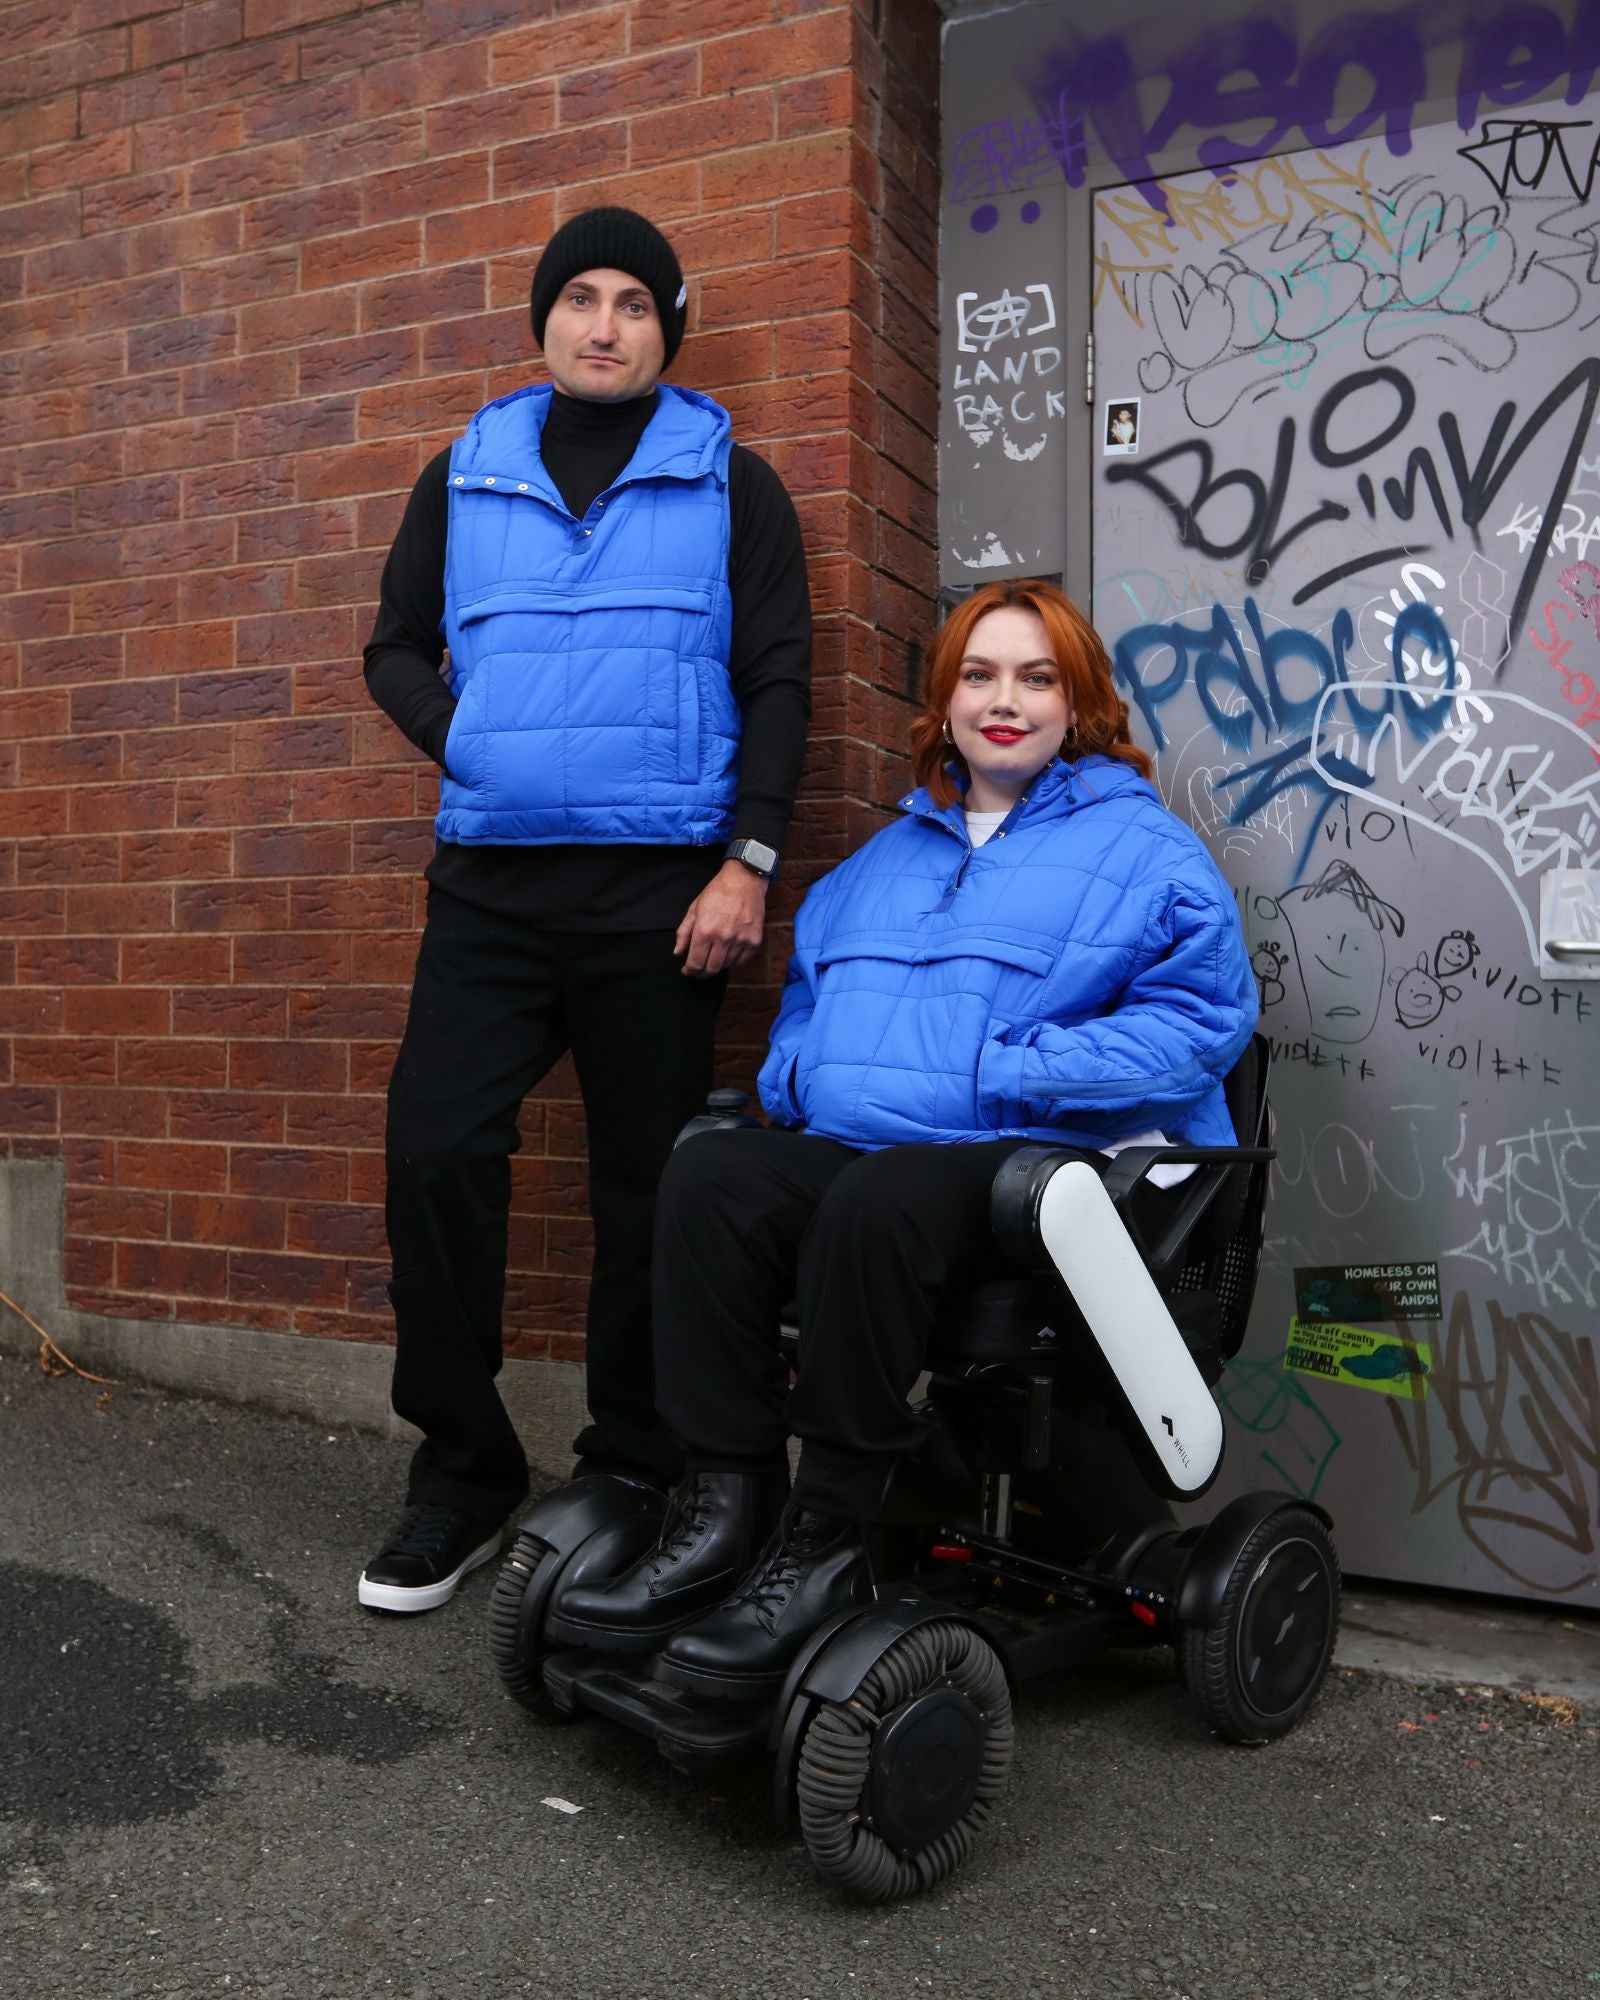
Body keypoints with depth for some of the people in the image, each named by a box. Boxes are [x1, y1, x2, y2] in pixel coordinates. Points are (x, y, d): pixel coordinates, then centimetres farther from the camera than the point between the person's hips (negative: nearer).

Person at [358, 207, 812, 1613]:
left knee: (648, 1187, 4)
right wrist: (469, 742, -2)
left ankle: (632, 1472, 20)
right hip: (490, 883, 2)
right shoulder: (466, 474, 15)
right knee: (435, 1150, -7)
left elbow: (777, 680, 2)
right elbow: (397, 649, 18)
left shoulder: (728, 482, 8)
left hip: (661, 891, -2)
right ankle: (463, 1471, 10)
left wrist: (748, 860, -9)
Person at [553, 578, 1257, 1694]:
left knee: (873, 1204, -36)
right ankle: (725, 1509, -21)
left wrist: (1000, 1075, -14)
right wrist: (798, 1077, 7)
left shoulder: (1142, 847, 7)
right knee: (710, 1177, -24)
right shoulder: (889, 858, 26)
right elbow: (808, 997, 32)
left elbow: (1202, 1016, -7)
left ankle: (825, 1551, -24)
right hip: (852, 1145, 6)